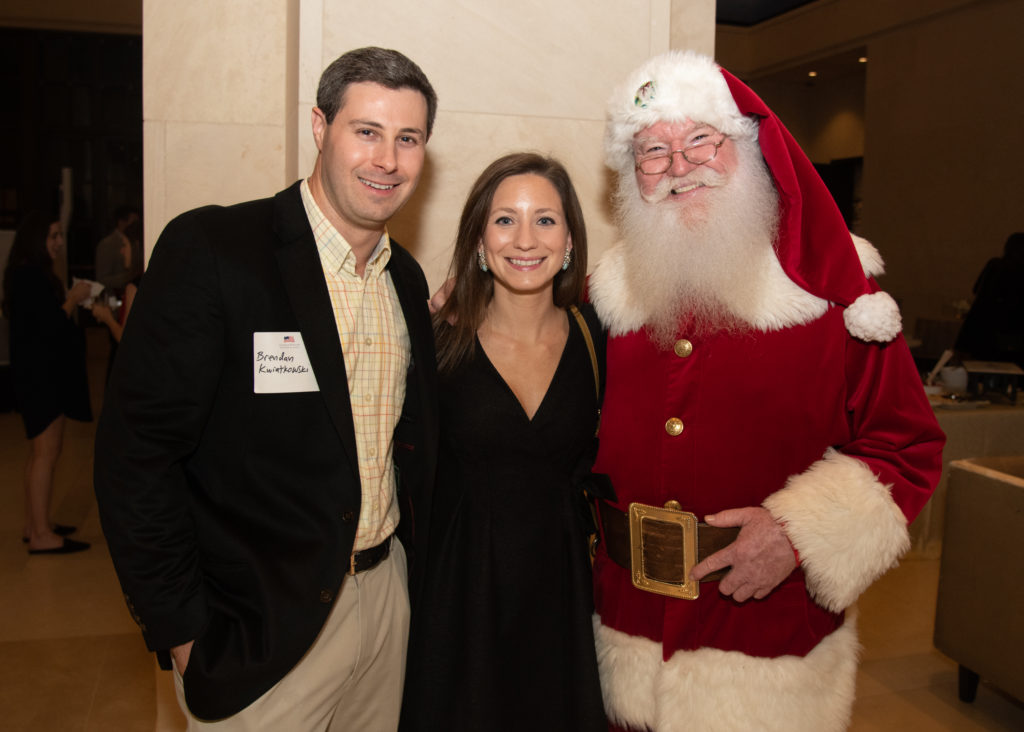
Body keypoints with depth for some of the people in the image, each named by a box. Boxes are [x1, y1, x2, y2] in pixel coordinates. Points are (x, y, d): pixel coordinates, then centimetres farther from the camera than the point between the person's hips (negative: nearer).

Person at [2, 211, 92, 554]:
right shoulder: (29, 277, -17)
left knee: (42, 452, 15)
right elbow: (47, 326, -21)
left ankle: (35, 524, 23)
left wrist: (68, 301, 7)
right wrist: (72, 299, -11)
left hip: (45, 373, 11)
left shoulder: (33, 275, 15)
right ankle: (41, 535, -3)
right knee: (45, 453, -8)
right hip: (39, 375, -11)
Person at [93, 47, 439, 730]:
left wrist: (413, 569, 8)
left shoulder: (406, 277, 6)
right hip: (265, 630, -6)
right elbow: (136, 450, -16)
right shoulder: (210, 248, -15)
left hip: (387, 594, 6)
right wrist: (183, 632, -15)